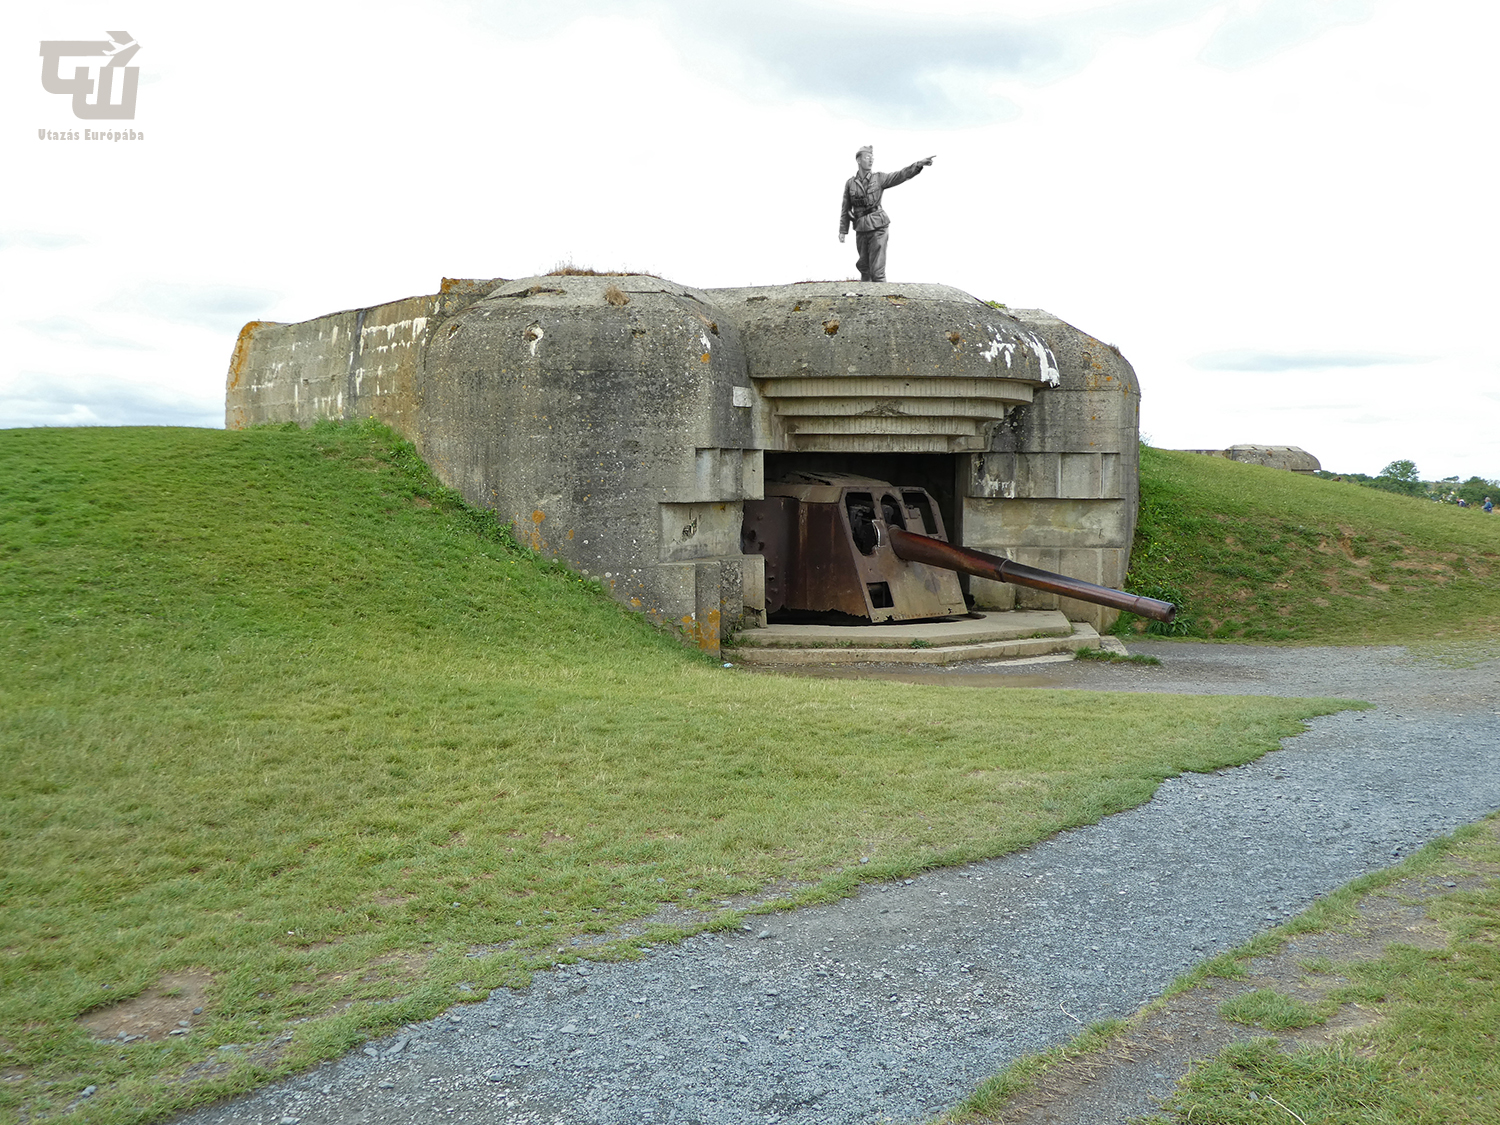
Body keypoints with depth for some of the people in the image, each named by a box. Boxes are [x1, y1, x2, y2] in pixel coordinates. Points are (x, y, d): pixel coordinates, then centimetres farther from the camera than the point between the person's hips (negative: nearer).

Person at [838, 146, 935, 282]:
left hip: (878, 227, -3)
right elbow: (846, 209, 9)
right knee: (863, 266, 17)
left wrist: (920, 163, -26)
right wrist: (842, 231, 5)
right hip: (861, 230, 3)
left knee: (877, 271, -9)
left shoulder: (879, 178, -1)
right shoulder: (850, 183, 5)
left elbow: (901, 175, -13)